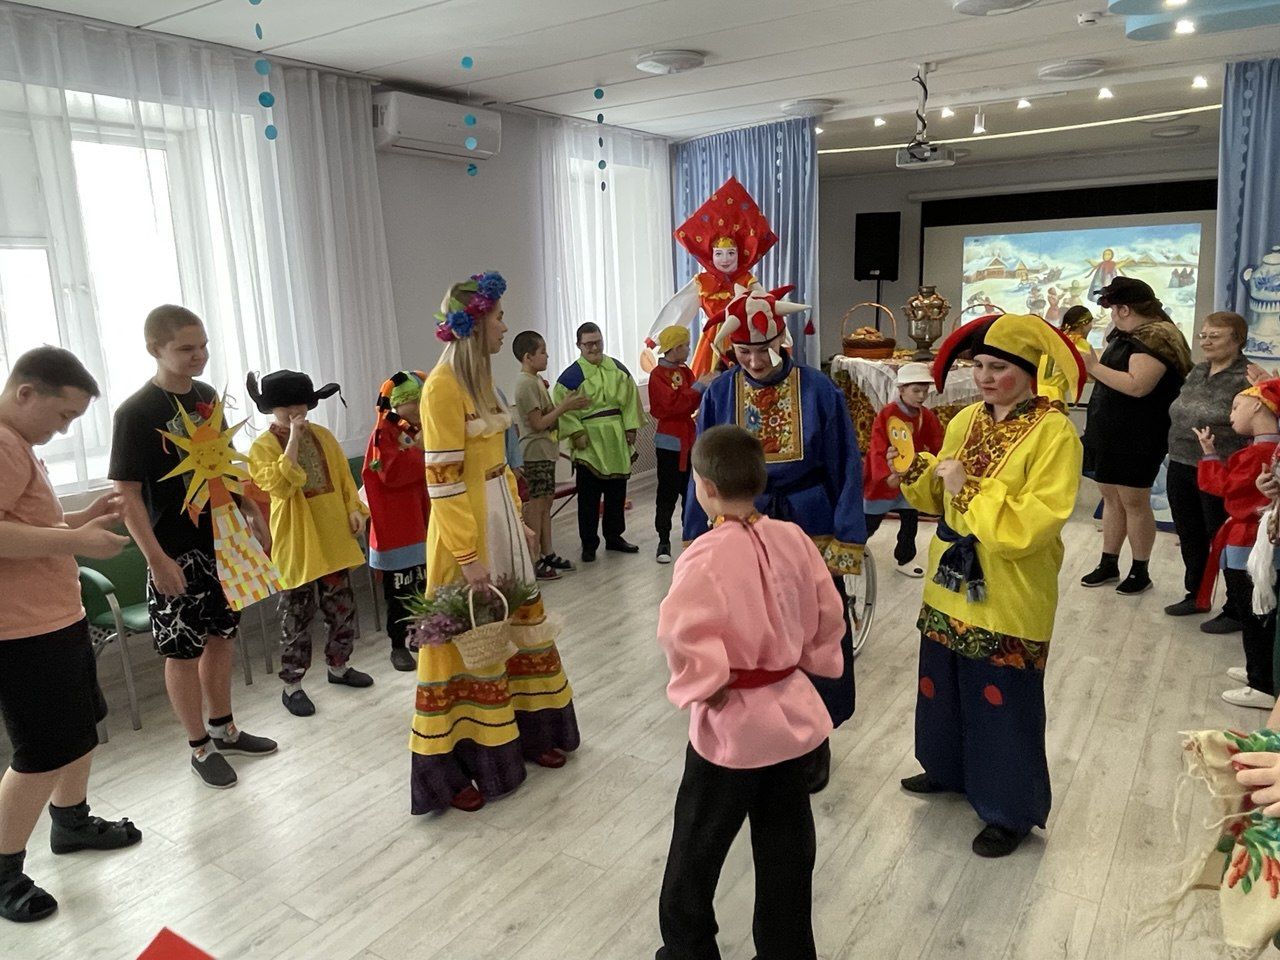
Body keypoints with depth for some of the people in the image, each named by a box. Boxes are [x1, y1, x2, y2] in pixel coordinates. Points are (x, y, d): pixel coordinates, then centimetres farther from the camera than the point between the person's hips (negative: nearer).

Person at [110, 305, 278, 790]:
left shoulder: (206, 396, 5)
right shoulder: (136, 413, -15)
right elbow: (126, 493, -16)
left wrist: (250, 509, 12)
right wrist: (157, 559, -20)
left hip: (223, 541, 7)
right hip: (178, 552, -6)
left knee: (221, 636, 16)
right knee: (184, 650, 5)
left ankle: (224, 728, 32)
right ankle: (200, 747, 20)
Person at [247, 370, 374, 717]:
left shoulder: (323, 436, 7)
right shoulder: (263, 446, -8)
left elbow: (344, 476, 12)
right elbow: (280, 486, -24)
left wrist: (355, 508, -2)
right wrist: (293, 439, -25)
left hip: (333, 536, 5)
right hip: (296, 543, -5)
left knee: (343, 607, 14)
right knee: (297, 615, 3)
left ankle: (338, 666, 33)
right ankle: (292, 685, 16)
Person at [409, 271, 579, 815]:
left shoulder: (478, 378, 10)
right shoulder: (443, 386, -17)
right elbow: (442, 481, -20)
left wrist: (517, 523, 15)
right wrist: (469, 556, -20)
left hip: (501, 521, 9)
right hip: (466, 531, -9)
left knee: (513, 628, 17)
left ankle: (527, 735, 33)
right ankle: (457, 769, 17)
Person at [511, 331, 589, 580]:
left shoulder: (536, 380, 13)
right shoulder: (526, 384, -17)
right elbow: (538, 423, -19)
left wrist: (567, 405, 4)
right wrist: (565, 406, -14)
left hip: (545, 452, 10)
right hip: (535, 454, -10)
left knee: (546, 503, 14)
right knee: (536, 506, -4)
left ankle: (548, 554, 23)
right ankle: (534, 562, 3)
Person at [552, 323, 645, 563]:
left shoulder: (618, 369, 7)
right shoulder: (571, 376, -8)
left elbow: (631, 399, 9)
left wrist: (632, 427, 2)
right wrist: (576, 433, -17)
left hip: (617, 441, 5)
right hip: (589, 444, -4)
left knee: (617, 492, 13)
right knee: (589, 497, 1)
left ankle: (614, 536, 28)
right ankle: (589, 544, 12)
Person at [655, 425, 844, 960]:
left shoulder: (708, 554, -22)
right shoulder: (792, 538, -4)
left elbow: (681, 632, -36)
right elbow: (829, 616, 4)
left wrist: (702, 685, -20)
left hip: (731, 726, -5)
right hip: (795, 715, 6)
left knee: (696, 850, 17)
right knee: (787, 850, 20)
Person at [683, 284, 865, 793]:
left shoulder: (818, 390, -8)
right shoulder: (720, 393, -3)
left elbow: (844, 469, -5)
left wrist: (846, 541, -8)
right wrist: (698, 540, 3)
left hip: (806, 531, -1)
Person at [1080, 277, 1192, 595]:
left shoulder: (1154, 338, -17)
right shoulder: (1125, 335, 13)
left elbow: (1137, 386, -28)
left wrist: (1094, 366, -23)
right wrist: (1089, 365, 4)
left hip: (1137, 438, -9)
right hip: (1110, 433, 9)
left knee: (1134, 502, 0)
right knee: (1111, 498, 13)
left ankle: (1141, 572, 13)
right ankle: (1108, 565, 22)